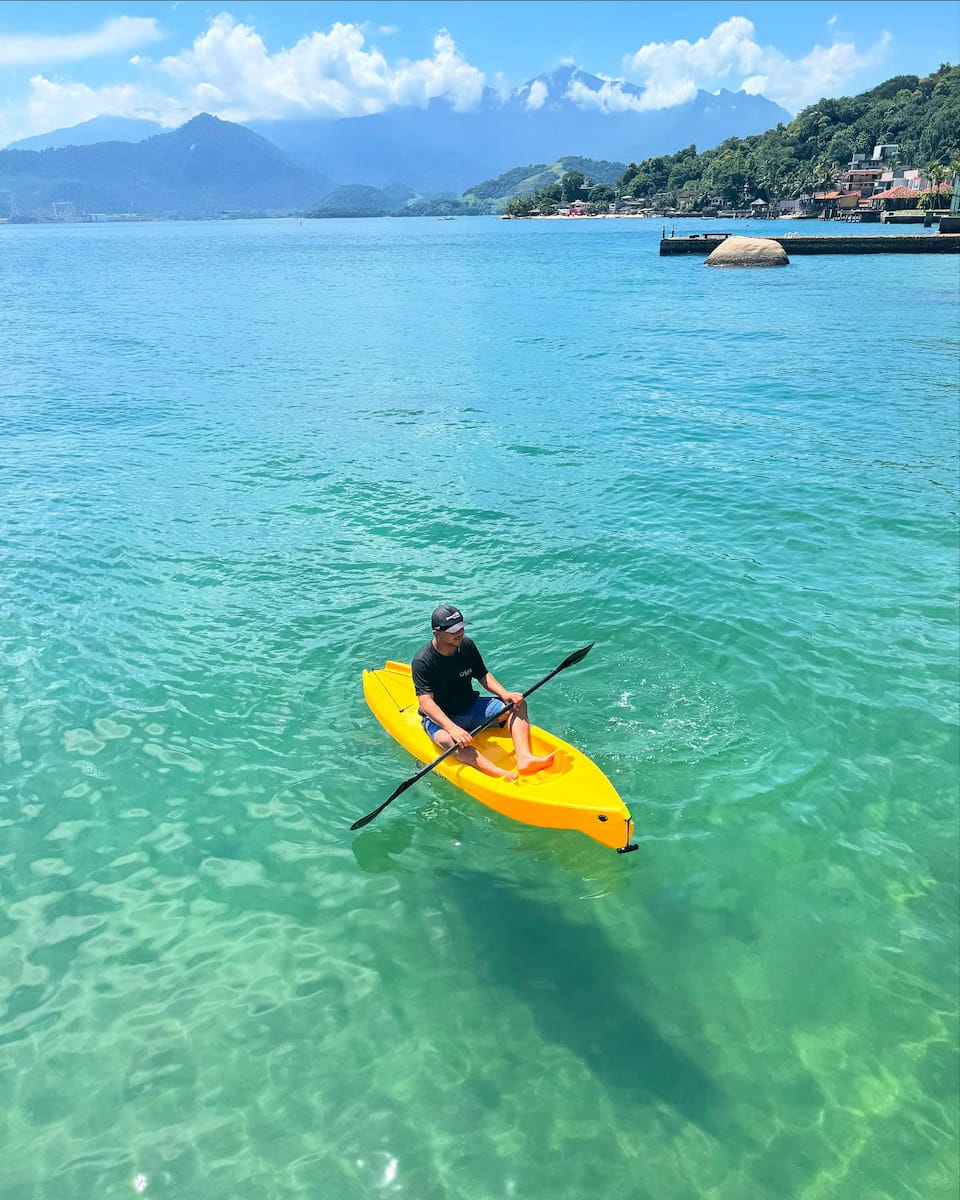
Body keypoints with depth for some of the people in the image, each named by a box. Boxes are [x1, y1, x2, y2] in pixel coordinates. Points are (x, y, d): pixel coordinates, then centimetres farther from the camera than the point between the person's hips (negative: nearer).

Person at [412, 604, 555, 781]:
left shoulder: (466, 645, -3)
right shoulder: (422, 661, -20)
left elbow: (483, 676, 7)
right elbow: (426, 702, -26)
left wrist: (505, 694, -12)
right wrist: (452, 728, -40)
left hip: (471, 708, 6)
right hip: (440, 718, -6)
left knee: (518, 704, -11)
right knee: (447, 740, -39)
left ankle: (524, 758, -33)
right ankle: (503, 775, -54)